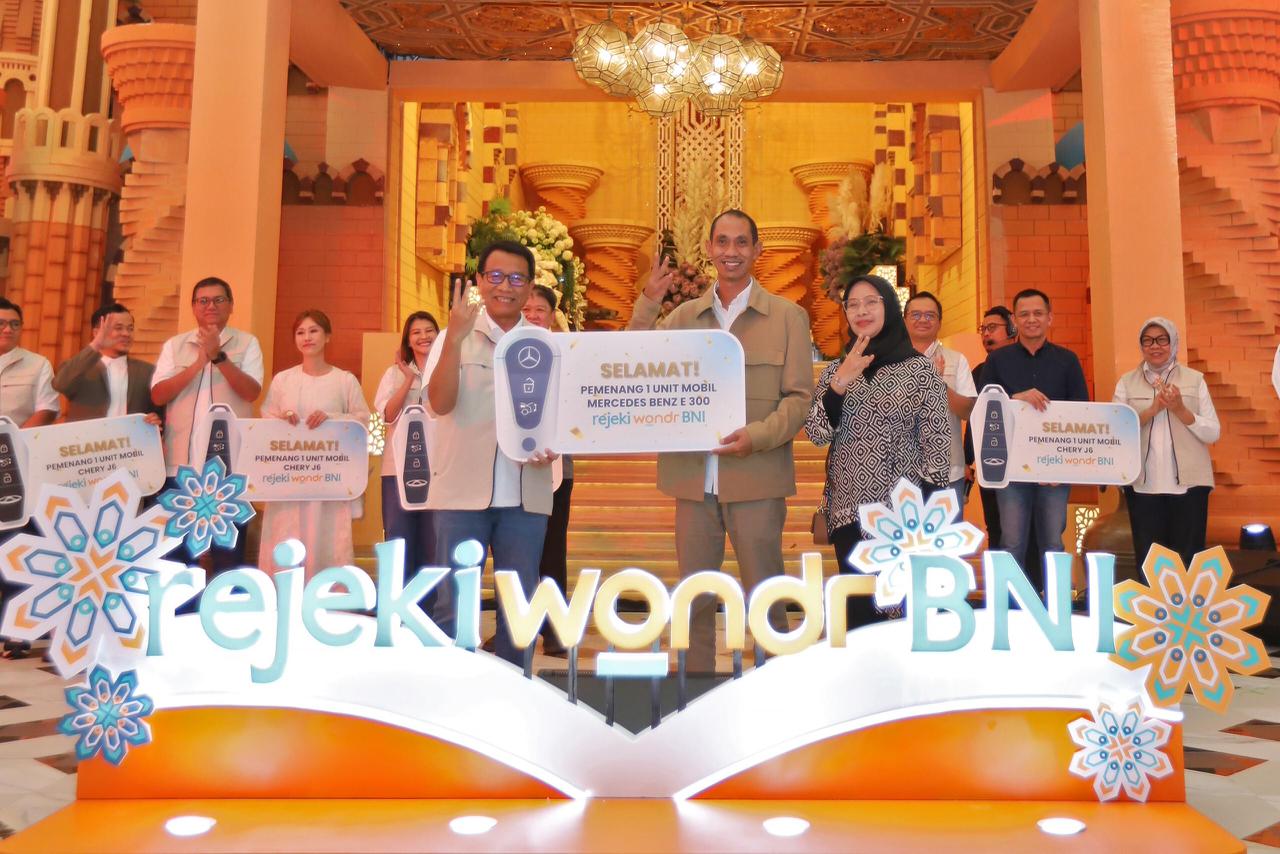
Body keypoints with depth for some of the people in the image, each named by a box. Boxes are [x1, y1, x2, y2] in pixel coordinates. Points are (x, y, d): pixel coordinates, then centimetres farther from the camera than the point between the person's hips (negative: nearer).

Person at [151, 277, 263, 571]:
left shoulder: (247, 343, 6)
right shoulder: (174, 345, 12)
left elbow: (251, 392, -8)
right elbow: (158, 395, 0)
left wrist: (218, 356, -18)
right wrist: (198, 363, -10)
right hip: (180, 463, 2)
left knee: (228, 548, 1)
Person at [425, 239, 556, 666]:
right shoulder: (454, 336, 2)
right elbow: (440, 403, -11)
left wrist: (553, 445, -7)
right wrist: (455, 338, -20)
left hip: (526, 494, 3)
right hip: (463, 489, -2)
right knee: (451, 602, 3)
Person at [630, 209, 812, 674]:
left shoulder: (788, 316, 3)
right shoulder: (683, 315, 11)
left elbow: (799, 397, -2)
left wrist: (758, 435, -19)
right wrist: (647, 304, -6)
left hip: (756, 477, -2)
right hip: (693, 478, 3)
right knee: (693, 600, 10)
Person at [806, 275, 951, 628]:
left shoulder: (920, 369, -2)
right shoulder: (834, 371, 8)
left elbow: (937, 445, -4)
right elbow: (816, 434, -3)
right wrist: (841, 382, -16)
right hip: (849, 510, 3)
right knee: (857, 613, 8)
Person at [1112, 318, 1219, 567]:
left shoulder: (1195, 380, 6)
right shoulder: (1126, 383, 6)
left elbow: (1213, 433, 3)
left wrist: (1180, 410, -11)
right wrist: (1152, 410, -14)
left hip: (1188, 484, 0)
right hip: (1143, 485, 0)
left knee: (1188, 561, 5)